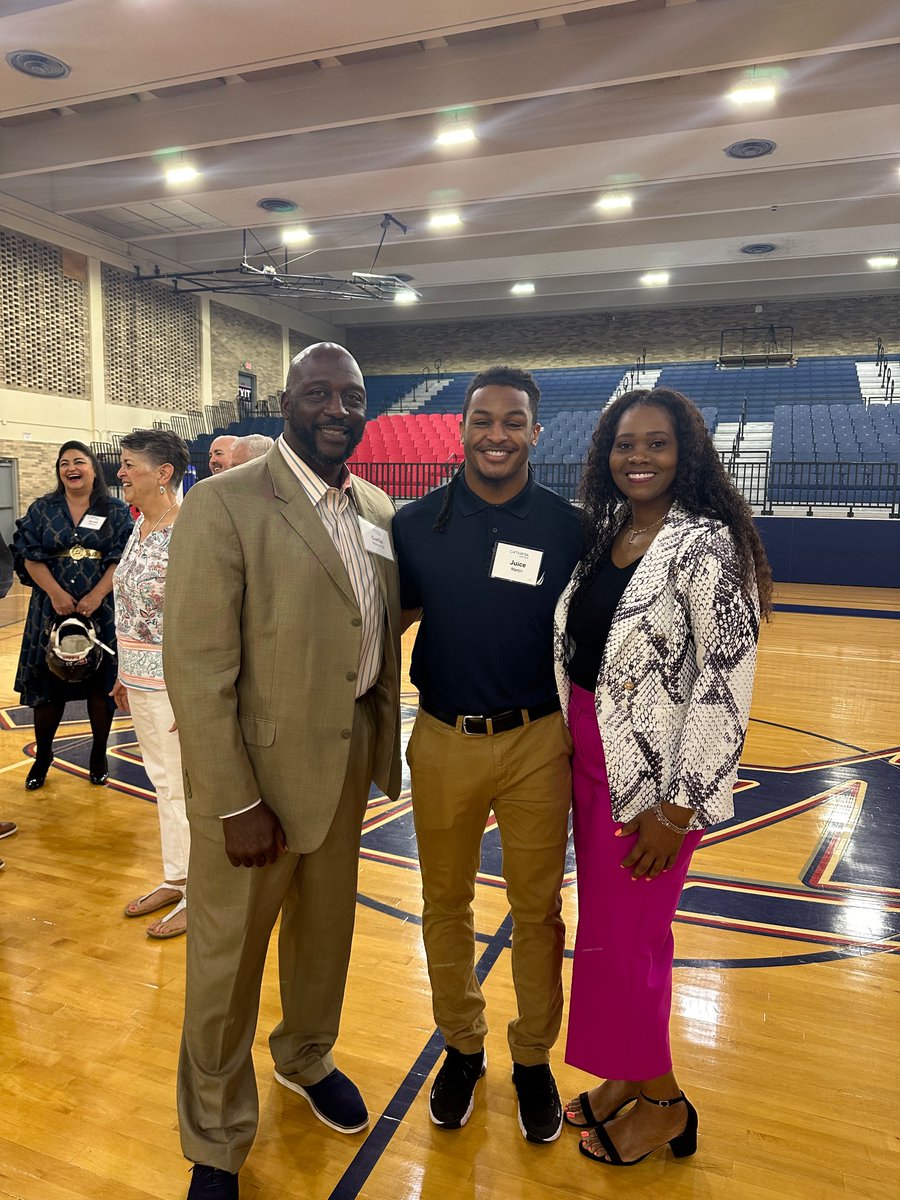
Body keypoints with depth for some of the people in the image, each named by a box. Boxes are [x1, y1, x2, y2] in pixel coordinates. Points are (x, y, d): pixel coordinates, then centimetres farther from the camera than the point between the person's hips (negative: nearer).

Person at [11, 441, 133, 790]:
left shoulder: (116, 511, 3)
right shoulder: (42, 510, 8)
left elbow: (124, 559, -5)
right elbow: (29, 555, 0)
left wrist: (96, 596, -16)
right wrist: (56, 593, -14)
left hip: (102, 610, -1)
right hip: (51, 609, 1)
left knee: (101, 683, 3)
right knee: (47, 682, 5)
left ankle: (99, 755, 18)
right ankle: (42, 755, 21)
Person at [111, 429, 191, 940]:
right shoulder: (140, 528, 9)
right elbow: (131, 607, 14)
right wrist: (125, 673, 16)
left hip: (174, 683, -8)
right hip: (140, 681, 8)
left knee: (185, 787, 4)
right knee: (164, 782, 18)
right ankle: (175, 879, 34)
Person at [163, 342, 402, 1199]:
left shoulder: (377, 509, 5)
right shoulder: (223, 504, -16)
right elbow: (197, 667, -18)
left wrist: (383, 747, 8)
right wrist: (235, 802, -18)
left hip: (346, 758, 6)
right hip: (256, 771, -6)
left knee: (326, 928, 24)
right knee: (227, 959, 12)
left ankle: (306, 1058, 52)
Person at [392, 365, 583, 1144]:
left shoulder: (567, 528, -5)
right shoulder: (417, 523, -3)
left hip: (537, 743, -1)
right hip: (443, 742, 1)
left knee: (537, 910, 13)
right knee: (446, 904, 16)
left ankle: (534, 1057, 37)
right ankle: (461, 1046, 40)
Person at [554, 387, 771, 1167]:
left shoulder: (708, 544, -16)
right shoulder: (603, 533, 5)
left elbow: (727, 683, -19)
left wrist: (677, 807, -19)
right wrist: (569, 749, 9)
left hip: (654, 778, -7)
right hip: (591, 762, 7)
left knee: (625, 937, 7)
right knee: (608, 926, 19)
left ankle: (662, 1103, 33)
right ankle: (630, 1072, 41)